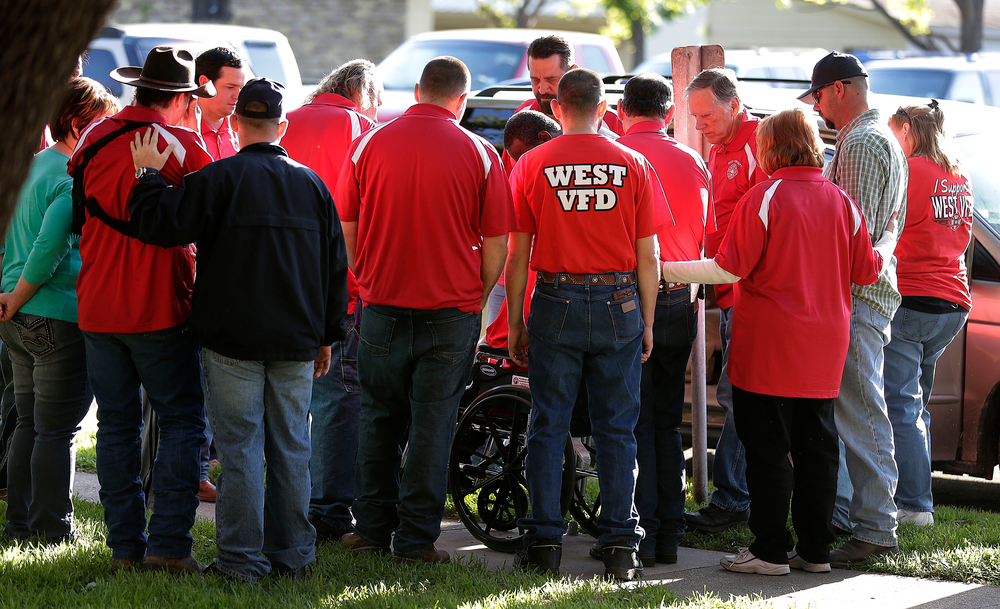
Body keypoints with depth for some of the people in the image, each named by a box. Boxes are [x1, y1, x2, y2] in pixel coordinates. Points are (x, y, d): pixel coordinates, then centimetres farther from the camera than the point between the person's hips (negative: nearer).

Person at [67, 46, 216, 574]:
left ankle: (124, 544, 10)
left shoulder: (94, 139, 5)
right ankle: (168, 543, -7)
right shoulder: (183, 145, -9)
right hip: (160, 308, -5)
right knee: (181, 422, 2)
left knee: (116, 426, 10)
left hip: (97, 307, 5)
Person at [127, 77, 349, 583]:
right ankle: (292, 554, 13)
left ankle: (241, 559, -1)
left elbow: (159, 224, -13)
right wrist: (327, 336, 20)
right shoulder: (312, 183, 9)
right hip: (297, 341, 4)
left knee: (239, 447, -2)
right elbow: (335, 265, 13)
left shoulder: (219, 178, -8)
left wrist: (148, 175, 4)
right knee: (291, 447, 9)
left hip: (233, 340, -4)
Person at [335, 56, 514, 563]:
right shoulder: (479, 154, -5)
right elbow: (495, 245, -2)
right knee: (433, 426, 4)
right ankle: (417, 538, 6)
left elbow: (345, 231, 6)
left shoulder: (369, 145, -1)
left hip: (382, 307, 2)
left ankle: (373, 527, 20)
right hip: (452, 311, -1)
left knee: (379, 421, 15)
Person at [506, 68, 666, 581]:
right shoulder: (633, 166, 1)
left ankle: (544, 541, 4)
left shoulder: (532, 165, -1)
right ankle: (620, 546, 3)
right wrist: (646, 322, 10)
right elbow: (647, 256, 2)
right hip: (619, 304, 1)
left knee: (548, 427, 5)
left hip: (555, 302, -1)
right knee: (616, 430, 4)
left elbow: (517, 254, 0)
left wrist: (514, 322, 7)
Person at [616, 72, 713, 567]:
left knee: (633, 419, -1)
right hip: (678, 303, 4)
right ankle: (669, 534, 12)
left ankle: (639, 533, -6)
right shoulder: (693, 163, 7)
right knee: (667, 420, 12)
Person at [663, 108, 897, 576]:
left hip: (770, 346, -5)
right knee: (817, 446, 11)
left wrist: (667, 270, -3)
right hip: (823, 352, 6)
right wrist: (890, 240, 32)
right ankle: (815, 549, 13)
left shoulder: (765, 196, -11)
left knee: (768, 449, 0)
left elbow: (730, 268, -14)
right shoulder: (841, 202, 5)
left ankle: (771, 550, 0)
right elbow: (866, 271, 11)